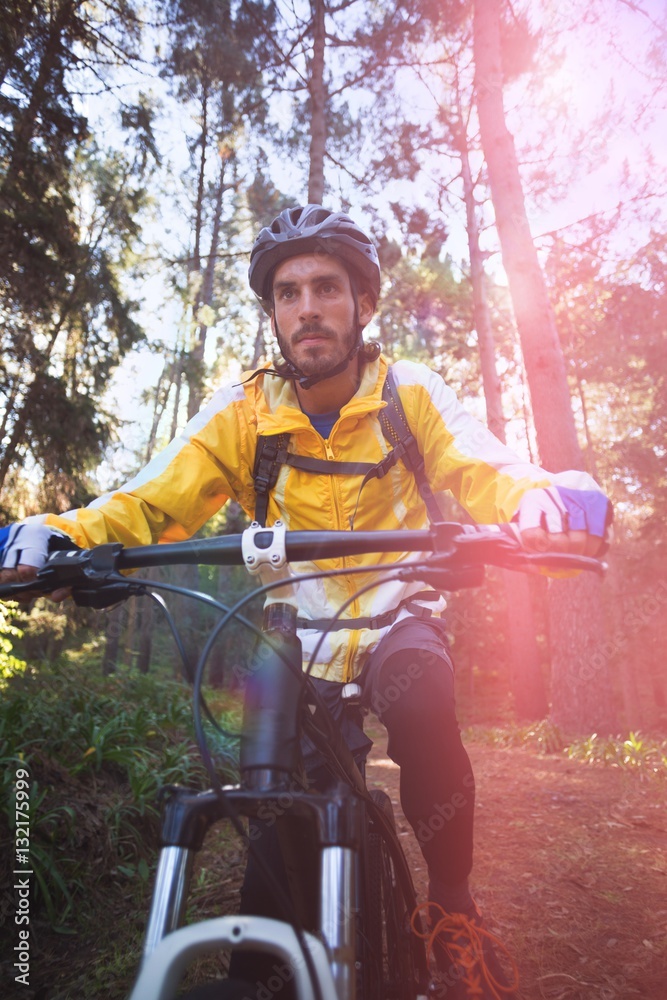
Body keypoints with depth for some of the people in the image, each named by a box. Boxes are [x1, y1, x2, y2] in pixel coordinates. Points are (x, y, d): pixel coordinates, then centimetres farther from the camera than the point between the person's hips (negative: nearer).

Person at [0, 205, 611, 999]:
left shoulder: (411, 394, -8)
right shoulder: (243, 412, -9)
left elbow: (481, 471, -19)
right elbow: (154, 502, -17)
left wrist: (546, 499, -42)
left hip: (394, 617, -1)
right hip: (295, 632, 2)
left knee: (423, 704, -32)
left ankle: (453, 910, -4)